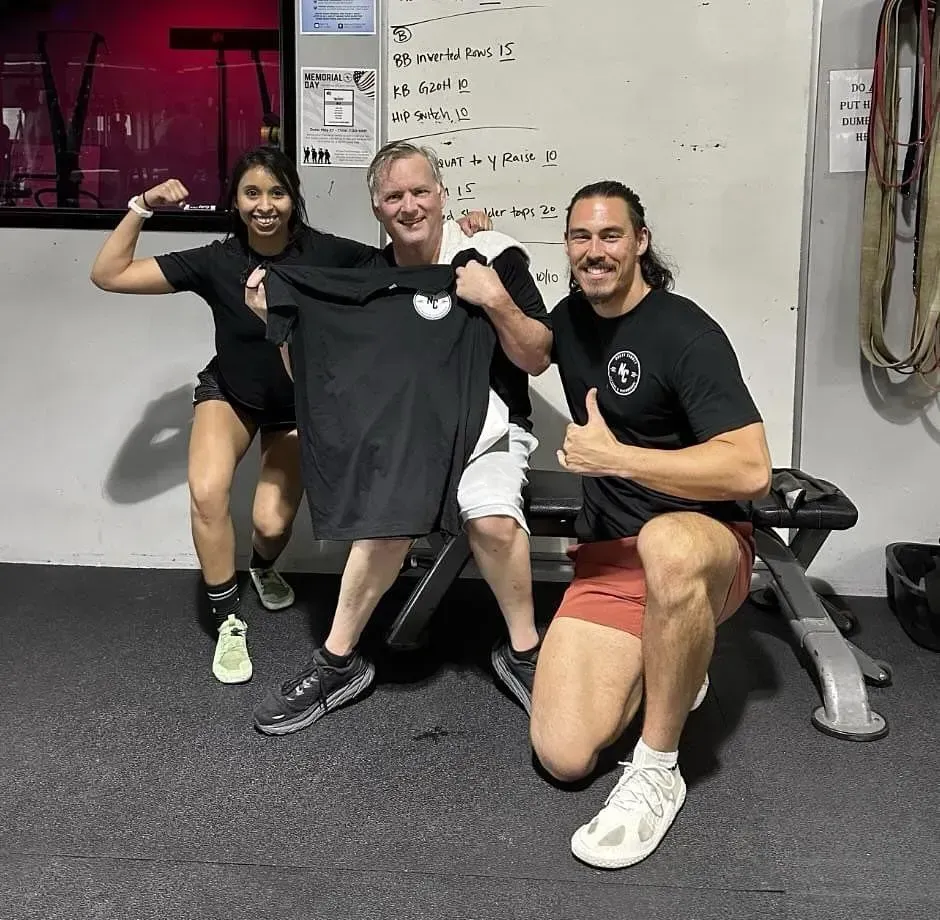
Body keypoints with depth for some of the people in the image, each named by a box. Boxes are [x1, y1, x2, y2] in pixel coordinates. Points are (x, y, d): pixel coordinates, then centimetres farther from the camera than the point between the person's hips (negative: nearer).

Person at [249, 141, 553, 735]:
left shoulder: (493, 257, -3)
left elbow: (538, 359, -3)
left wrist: (497, 301, -18)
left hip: (485, 421, -2)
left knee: (493, 516, -32)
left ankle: (523, 652, -8)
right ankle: (339, 660, -13)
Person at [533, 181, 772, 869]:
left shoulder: (686, 333, -13)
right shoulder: (569, 318, 10)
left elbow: (751, 471, -22)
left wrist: (612, 457, -22)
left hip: (705, 545, -5)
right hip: (607, 556, 6)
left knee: (665, 545, -45)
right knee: (563, 756, -13)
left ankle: (657, 771, -24)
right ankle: (667, 668, 18)